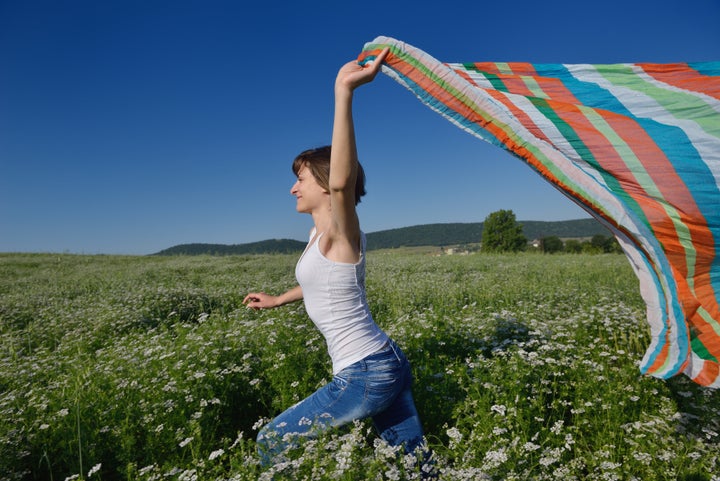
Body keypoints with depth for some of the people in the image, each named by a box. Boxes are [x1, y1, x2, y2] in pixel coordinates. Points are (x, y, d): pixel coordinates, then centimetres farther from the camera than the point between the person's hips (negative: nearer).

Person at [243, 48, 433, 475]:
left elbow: (342, 181, -38)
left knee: (271, 443, 7)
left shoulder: (340, 231, -15)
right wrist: (277, 300, 44)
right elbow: (324, 280, 29)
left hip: (366, 373, -9)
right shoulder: (321, 234, 11)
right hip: (385, 363, 9)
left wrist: (344, 92, -44)